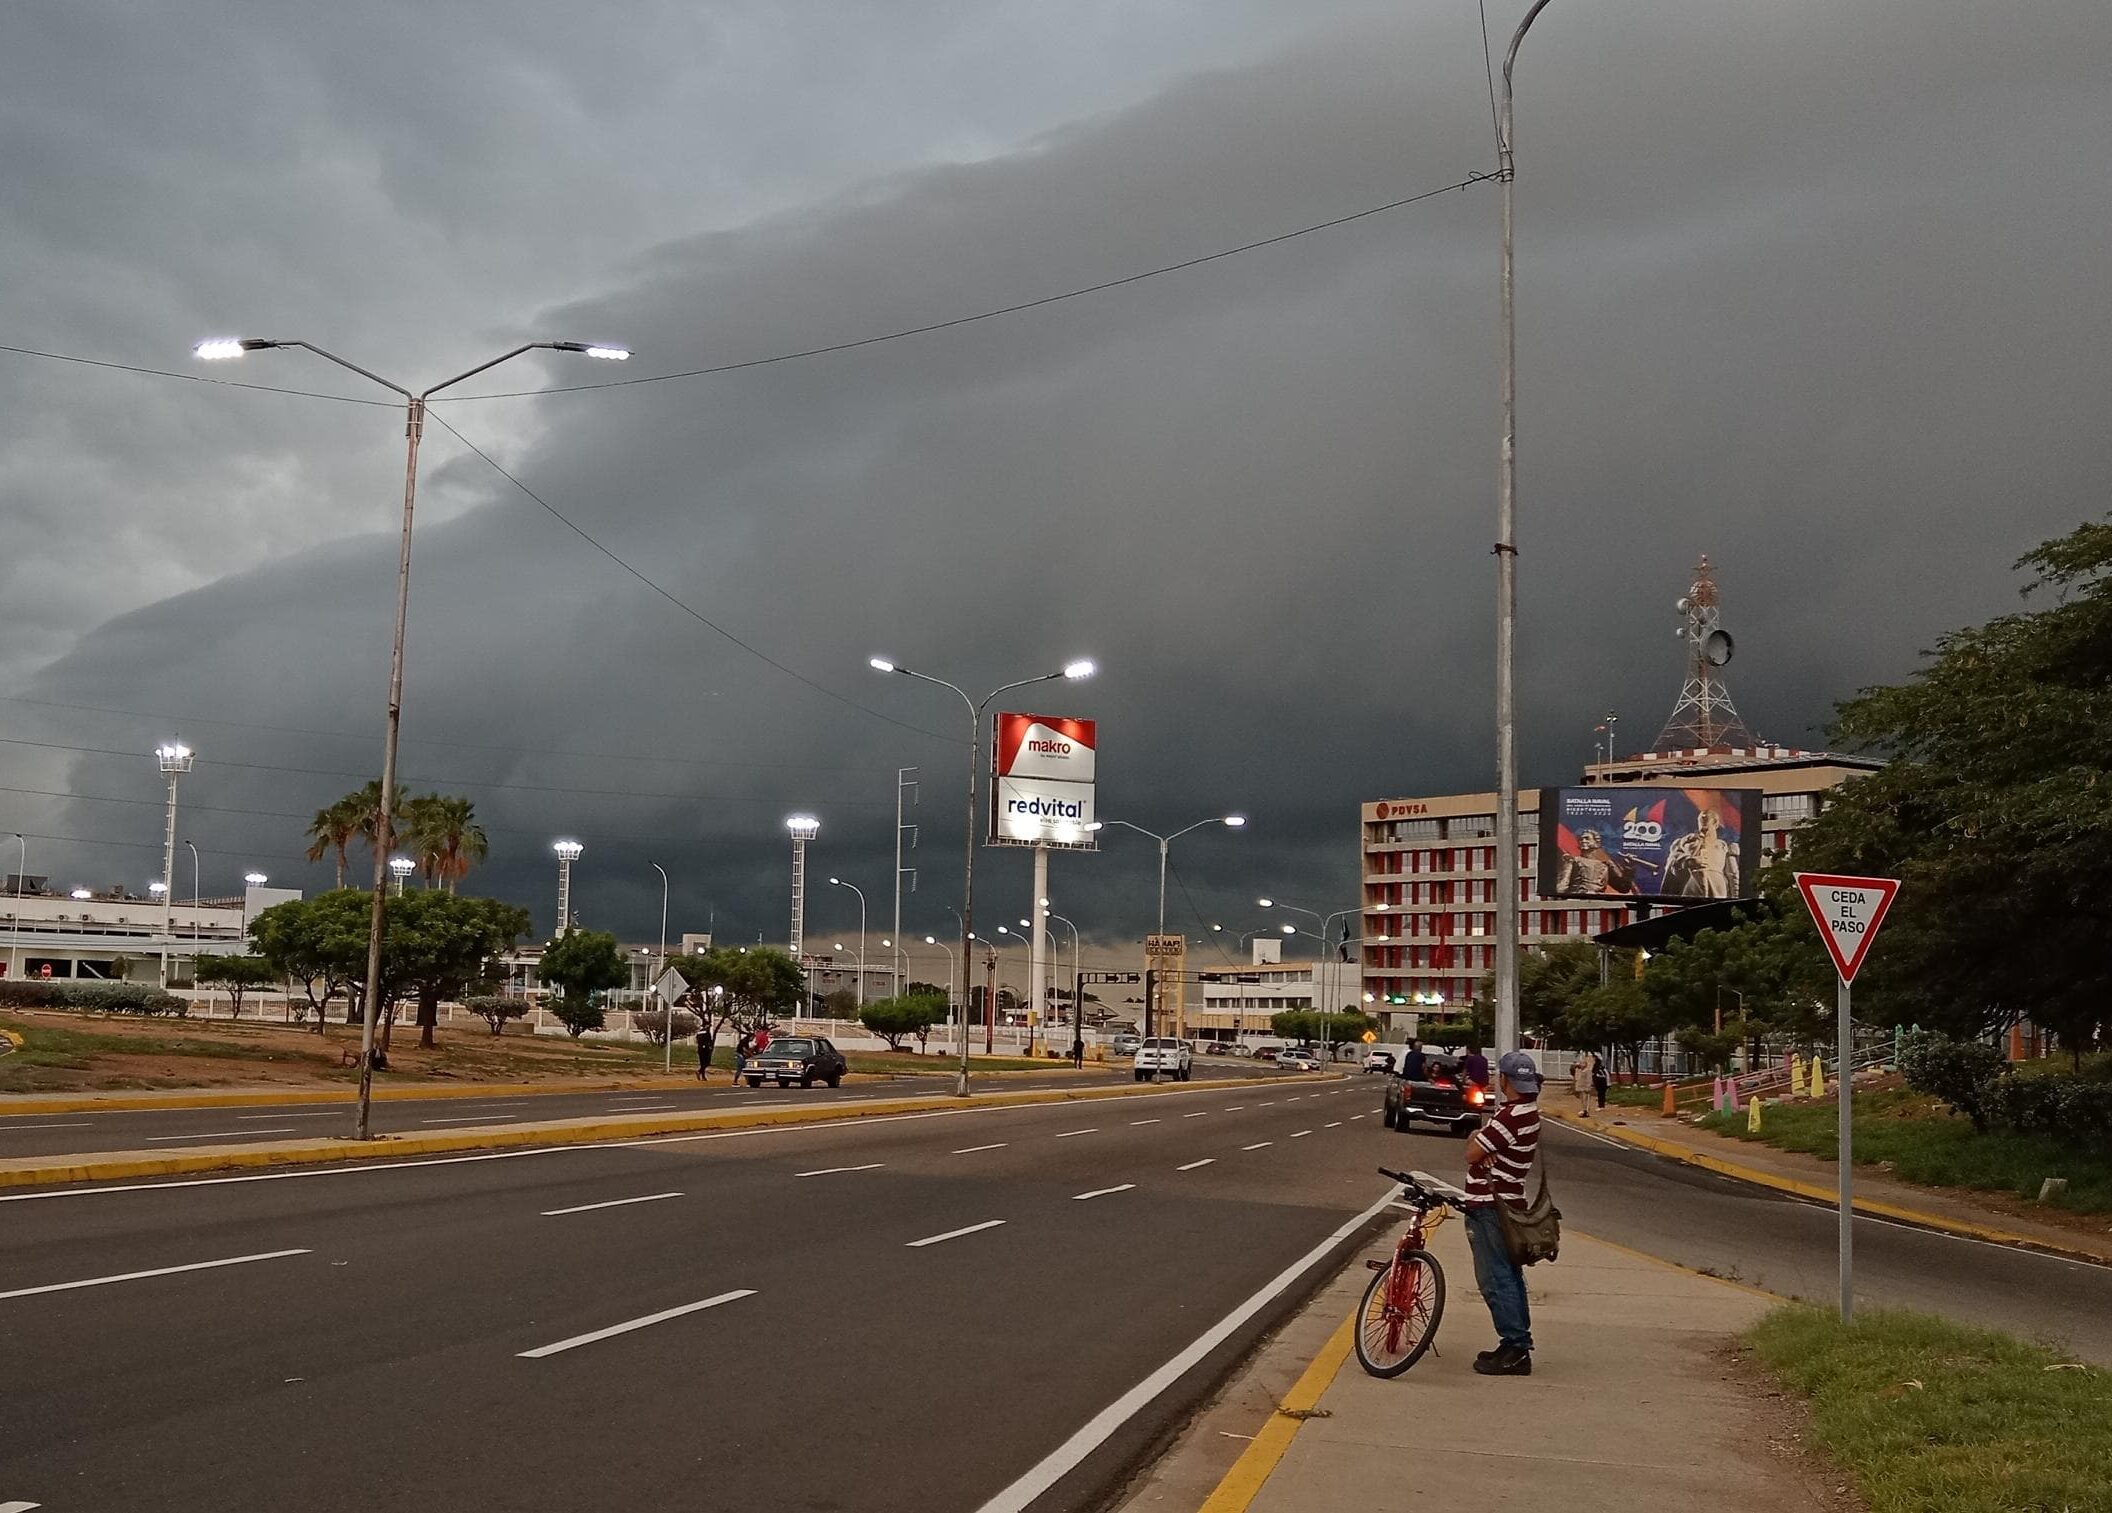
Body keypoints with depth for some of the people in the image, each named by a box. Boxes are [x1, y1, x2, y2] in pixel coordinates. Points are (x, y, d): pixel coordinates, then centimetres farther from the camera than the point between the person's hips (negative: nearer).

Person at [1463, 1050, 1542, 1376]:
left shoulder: (1511, 1116, -23)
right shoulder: (1529, 1111, 10)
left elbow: (1472, 1153, -18)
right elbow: (1486, 1148, 10)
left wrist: (1476, 1137, 2)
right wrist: (1486, 1147, -12)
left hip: (1490, 1207, -10)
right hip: (1510, 1201, 10)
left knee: (1495, 1280, -6)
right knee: (1510, 1277, 16)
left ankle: (1515, 1347, -5)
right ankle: (1518, 1346, 22)